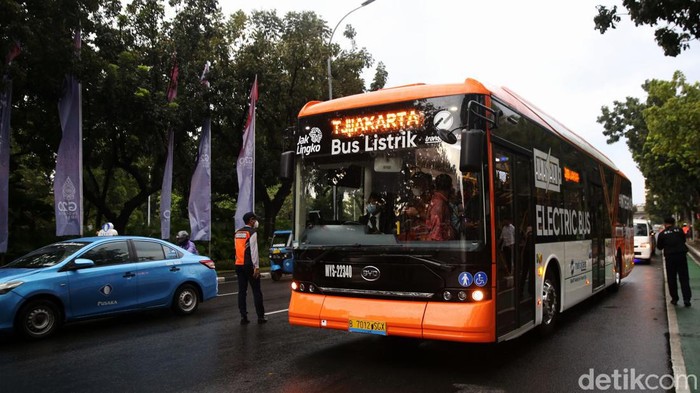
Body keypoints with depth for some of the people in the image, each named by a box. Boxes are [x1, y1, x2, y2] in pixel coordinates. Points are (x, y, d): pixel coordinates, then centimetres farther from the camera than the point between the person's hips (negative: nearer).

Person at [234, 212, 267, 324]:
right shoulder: (252, 232, -10)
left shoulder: (237, 233, 12)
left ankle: (243, 317, 8)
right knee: (256, 291, 1)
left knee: (242, 291, 8)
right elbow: (254, 251, -15)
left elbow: (237, 249, 13)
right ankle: (260, 317, 5)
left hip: (239, 264, 7)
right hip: (249, 265, -7)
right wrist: (257, 267, -15)